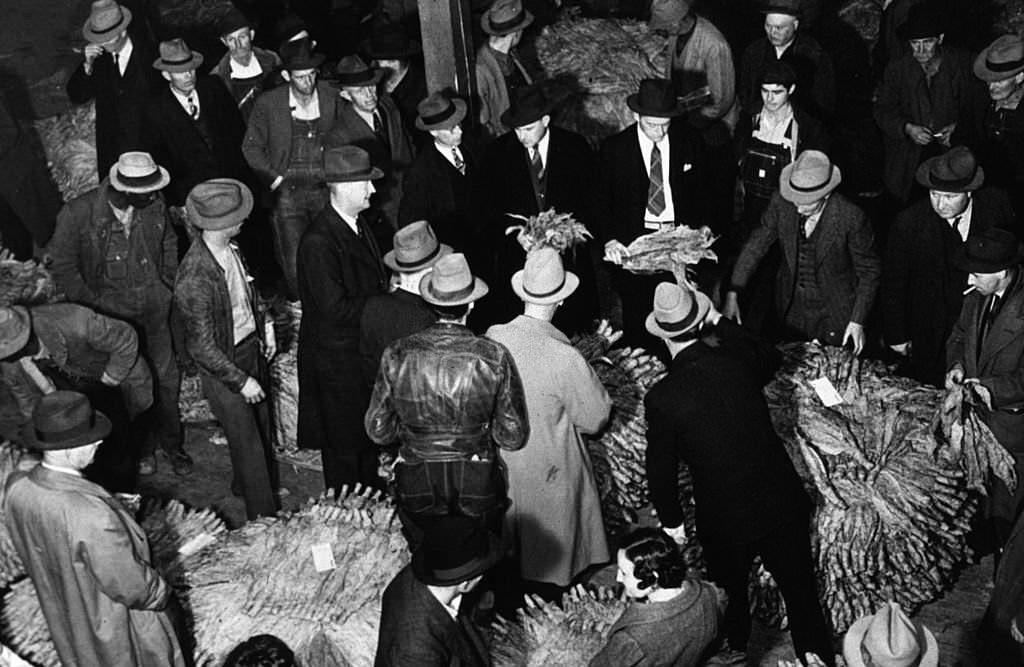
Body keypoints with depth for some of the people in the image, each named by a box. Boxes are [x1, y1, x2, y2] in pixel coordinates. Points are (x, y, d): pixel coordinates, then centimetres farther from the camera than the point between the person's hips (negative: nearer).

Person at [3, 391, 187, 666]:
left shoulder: (16, 487, -21)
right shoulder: (93, 516, -42)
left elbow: (33, 553, -1)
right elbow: (131, 586, -28)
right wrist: (160, 594, -7)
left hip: (63, 617, 6)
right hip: (114, 625, -6)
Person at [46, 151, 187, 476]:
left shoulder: (155, 207, -10)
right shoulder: (78, 213, -18)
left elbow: (169, 244, 11)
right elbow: (61, 264, -8)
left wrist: (169, 285, 6)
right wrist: (91, 304, -10)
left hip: (156, 311, 3)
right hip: (111, 314, -3)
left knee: (166, 378, 11)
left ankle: (171, 441, 33)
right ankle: (142, 446, 32)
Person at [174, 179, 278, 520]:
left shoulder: (231, 248, -8)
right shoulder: (194, 278, -32)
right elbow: (202, 347, -25)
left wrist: (264, 323, 9)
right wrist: (241, 380, -20)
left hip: (251, 346, 8)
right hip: (223, 365, -8)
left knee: (261, 425, 24)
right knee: (248, 443, 6)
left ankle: (244, 485, 49)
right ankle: (264, 517, 24)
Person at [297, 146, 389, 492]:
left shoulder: (358, 223, 1)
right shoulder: (318, 242, -27)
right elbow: (335, 308, -28)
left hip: (365, 346, 9)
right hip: (337, 357, -9)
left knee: (369, 428, 24)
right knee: (344, 441, 9)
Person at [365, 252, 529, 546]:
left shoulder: (397, 354, -14)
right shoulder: (495, 357, -17)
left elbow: (378, 431, -4)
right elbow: (513, 438, -10)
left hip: (416, 487, 1)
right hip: (478, 488, -1)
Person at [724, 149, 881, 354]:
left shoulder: (851, 217, -25)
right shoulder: (781, 203, -17)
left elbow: (869, 270, -11)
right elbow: (755, 246, -5)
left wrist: (858, 321, -12)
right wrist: (732, 295, -12)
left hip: (835, 314, -3)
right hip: (791, 308, 3)